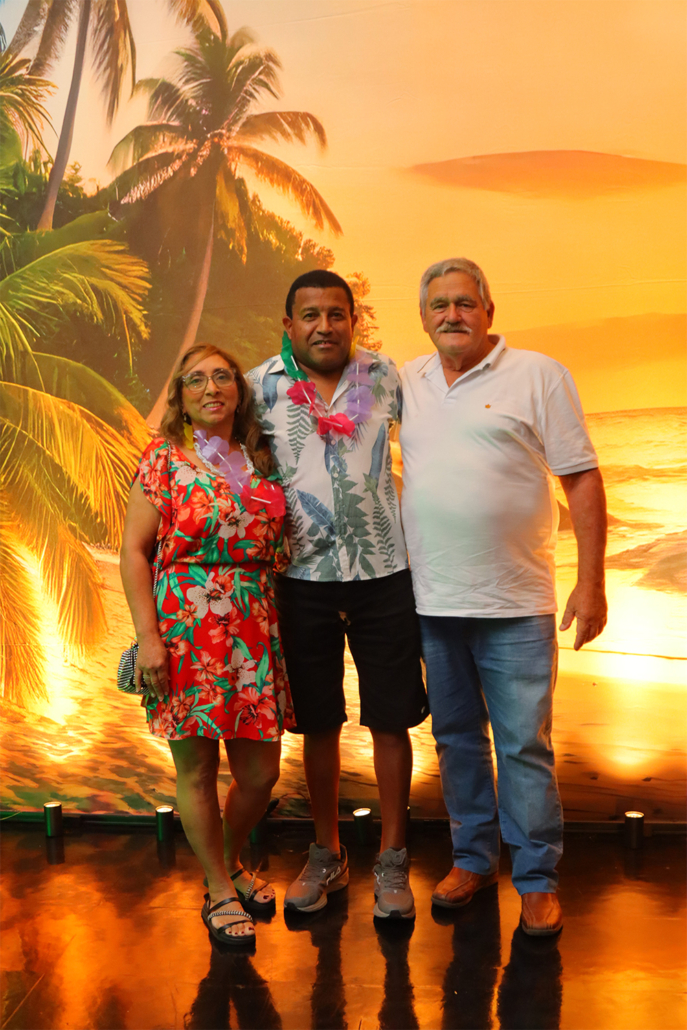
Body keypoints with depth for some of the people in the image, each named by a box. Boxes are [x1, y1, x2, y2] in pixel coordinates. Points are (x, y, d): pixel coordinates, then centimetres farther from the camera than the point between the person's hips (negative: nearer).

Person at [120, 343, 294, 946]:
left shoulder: (260, 461, 11)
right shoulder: (165, 458, -1)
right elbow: (134, 551, -4)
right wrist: (149, 635, -11)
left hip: (254, 628, 4)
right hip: (185, 625, -4)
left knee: (260, 772, 8)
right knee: (197, 768, 5)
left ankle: (232, 865, 35)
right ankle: (219, 890, 24)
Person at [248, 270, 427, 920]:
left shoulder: (385, 376, 3)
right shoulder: (261, 387, 1)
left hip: (384, 572, 0)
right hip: (304, 576, 0)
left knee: (391, 719, 4)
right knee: (317, 722, 11)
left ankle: (392, 858, 20)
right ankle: (327, 854, 28)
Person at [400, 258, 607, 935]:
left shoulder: (538, 375, -3)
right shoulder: (407, 382, 9)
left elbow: (582, 480, -5)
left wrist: (591, 582, -10)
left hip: (514, 603, -4)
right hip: (431, 600, 4)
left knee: (524, 746, 2)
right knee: (456, 737, 15)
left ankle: (537, 879, 17)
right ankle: (472, 858, 32)